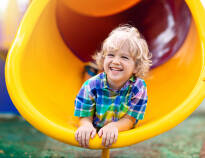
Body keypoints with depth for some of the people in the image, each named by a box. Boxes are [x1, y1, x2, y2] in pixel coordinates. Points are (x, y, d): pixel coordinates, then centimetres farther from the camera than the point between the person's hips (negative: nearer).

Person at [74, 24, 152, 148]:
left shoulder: (138, 87, -18)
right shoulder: (91, 86, -17)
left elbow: (129, 120, -15)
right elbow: (85, 117, -10)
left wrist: (113, 126, -39)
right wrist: (86, 126, -37)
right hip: (94, 137, 0)